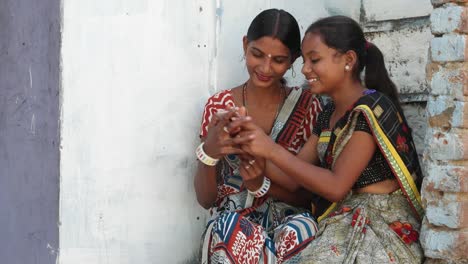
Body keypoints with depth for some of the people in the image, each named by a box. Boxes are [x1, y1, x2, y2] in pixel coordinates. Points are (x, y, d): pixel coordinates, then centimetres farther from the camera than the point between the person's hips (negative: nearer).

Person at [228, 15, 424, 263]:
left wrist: (271, 149, -18)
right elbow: (295, 174, 11)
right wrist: (253, 147, -5)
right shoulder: (329, 112, 13)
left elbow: (336, 187, -16)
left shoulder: (372, 108, -12)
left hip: (383, 225, -6)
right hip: (345, 222, 7)